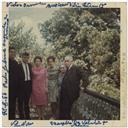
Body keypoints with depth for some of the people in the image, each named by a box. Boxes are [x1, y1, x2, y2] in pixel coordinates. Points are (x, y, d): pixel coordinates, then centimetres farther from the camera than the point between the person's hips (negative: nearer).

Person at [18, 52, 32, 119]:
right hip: (21, 85, -5)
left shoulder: (29, 65, 9)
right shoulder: (19, 66, -9)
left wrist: (31, 84, 7)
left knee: (27, 101, 14)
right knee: (21, 101, 4)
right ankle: (21, 116, 14)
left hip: (28, 84, 5)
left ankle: (27, 116, 23)